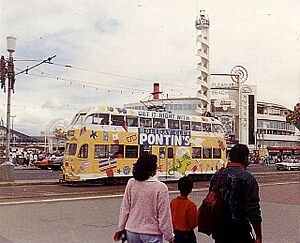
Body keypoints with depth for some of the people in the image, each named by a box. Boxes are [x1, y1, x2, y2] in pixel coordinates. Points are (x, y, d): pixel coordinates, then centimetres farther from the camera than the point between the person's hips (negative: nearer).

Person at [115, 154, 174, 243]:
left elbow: (125, 208, 2)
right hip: (152, 234, -4)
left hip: (132, 231, 4)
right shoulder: (161, 188, -16)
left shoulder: (131, 183, -5)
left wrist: (121, 228, 15)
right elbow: (164, 215, -13)